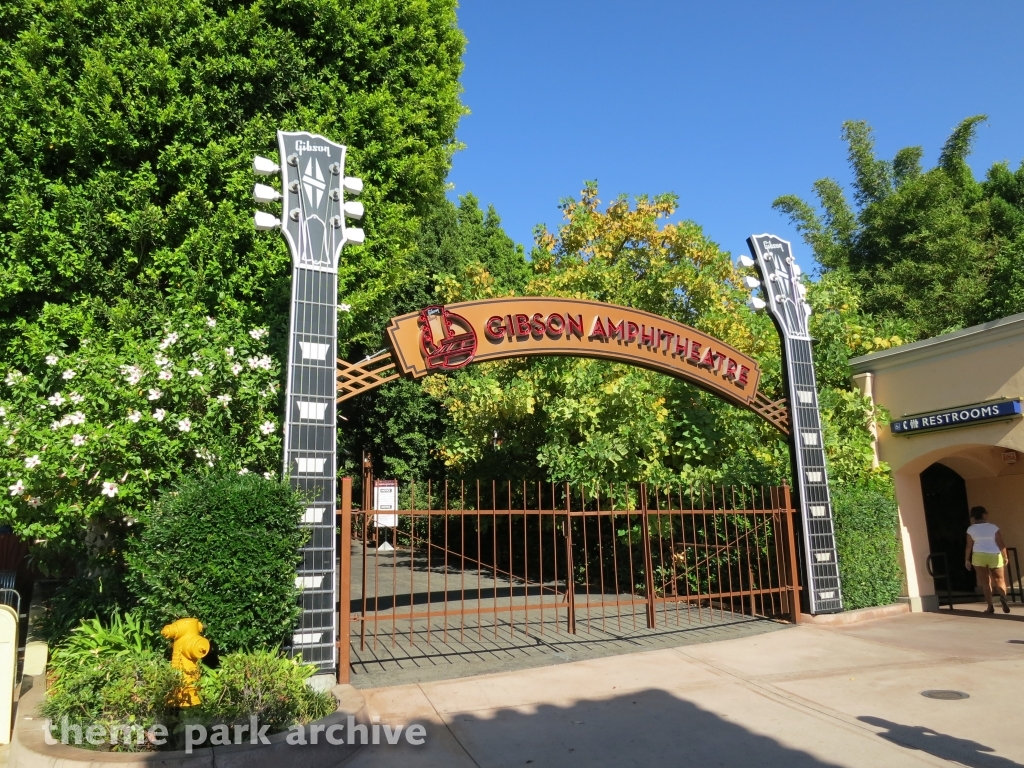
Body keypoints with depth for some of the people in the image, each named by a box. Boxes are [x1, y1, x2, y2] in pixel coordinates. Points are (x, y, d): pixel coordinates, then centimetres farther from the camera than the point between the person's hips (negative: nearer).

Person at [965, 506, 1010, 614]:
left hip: (978, 557, 0)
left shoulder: (971, 529, 0)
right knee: (999, 580, 12)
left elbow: (969, 546, 1)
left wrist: (967, 559, 8)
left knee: (985, 582, 6)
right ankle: (1003, 597, -16)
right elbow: (1001, 544, -4)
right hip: (994, 556, 0)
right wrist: (1005, 557, 8)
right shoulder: (993, 527, -3)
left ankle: (990, 606, 2)